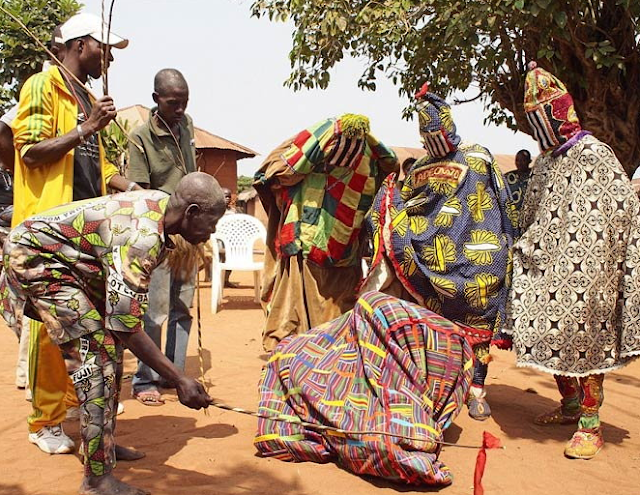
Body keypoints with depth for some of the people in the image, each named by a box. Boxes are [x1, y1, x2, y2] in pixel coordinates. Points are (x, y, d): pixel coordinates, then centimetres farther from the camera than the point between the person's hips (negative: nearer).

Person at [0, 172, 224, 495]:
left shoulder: (161, 204, -4)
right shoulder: (140, 238, -32)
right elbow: (127, 325, -31)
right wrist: (179, 381, -27)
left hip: (65, 258, 10)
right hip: (35, 255, -10)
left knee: (111, 346, 10)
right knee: (97, 353, -15)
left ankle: (100, 442, 25)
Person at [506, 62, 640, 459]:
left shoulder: (596, 155, -7)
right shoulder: (545, 162, 15)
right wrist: (526, 247, 11)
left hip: (586, 270, -7)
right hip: (548, 270, 7)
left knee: (585, 338, -3)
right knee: (553, 336, 11)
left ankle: (591, 425, 6)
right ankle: (571, 405, 29)